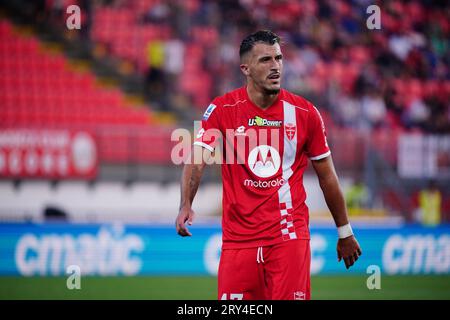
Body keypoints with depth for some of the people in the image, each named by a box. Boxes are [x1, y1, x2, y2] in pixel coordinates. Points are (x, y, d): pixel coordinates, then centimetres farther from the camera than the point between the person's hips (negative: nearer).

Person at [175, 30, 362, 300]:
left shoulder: (305, 113, 2)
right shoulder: (222, 109, -1)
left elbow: (327, 175, 11)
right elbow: (197, 159, -9)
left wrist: (345, 232, 15)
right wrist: (186, 205, -27)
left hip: (289, 235, 0)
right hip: (238, 237, 0)